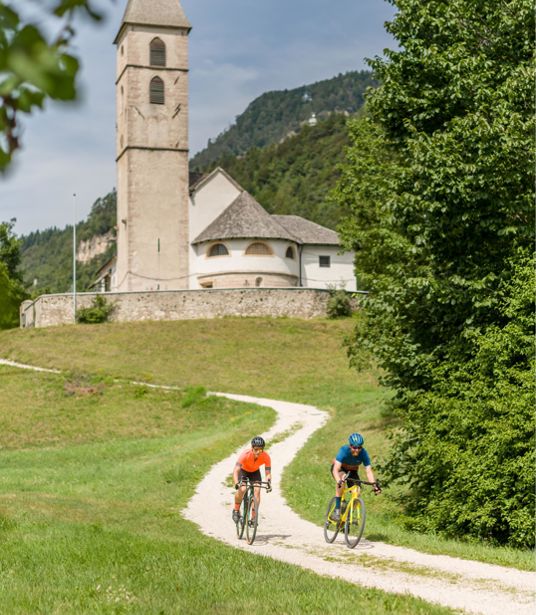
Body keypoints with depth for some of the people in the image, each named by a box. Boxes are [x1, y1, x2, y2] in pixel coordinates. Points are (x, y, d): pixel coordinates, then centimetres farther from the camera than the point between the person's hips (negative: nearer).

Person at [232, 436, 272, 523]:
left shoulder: (266, 457, -30)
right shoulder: (245, 455, -38)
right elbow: (235, 471, -41)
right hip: (243, 471, -2)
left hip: (255, 472, 2)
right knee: (242, 489, -26)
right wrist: (236, 483, -57)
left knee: (257, 490, -19)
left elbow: (268, 473, -26)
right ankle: (236, 510, -1)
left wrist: (269, 483, -45)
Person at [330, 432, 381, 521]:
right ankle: (337, 510, -32)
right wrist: (339, 481, -61)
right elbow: (336, 469, -43)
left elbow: (368, 471, -28)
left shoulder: (363, 453, -27)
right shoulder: (344, 450, -34)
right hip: (339, 468, -3)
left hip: (352, 471, 3)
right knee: (342, 478, -37)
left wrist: (374, 484, -44)